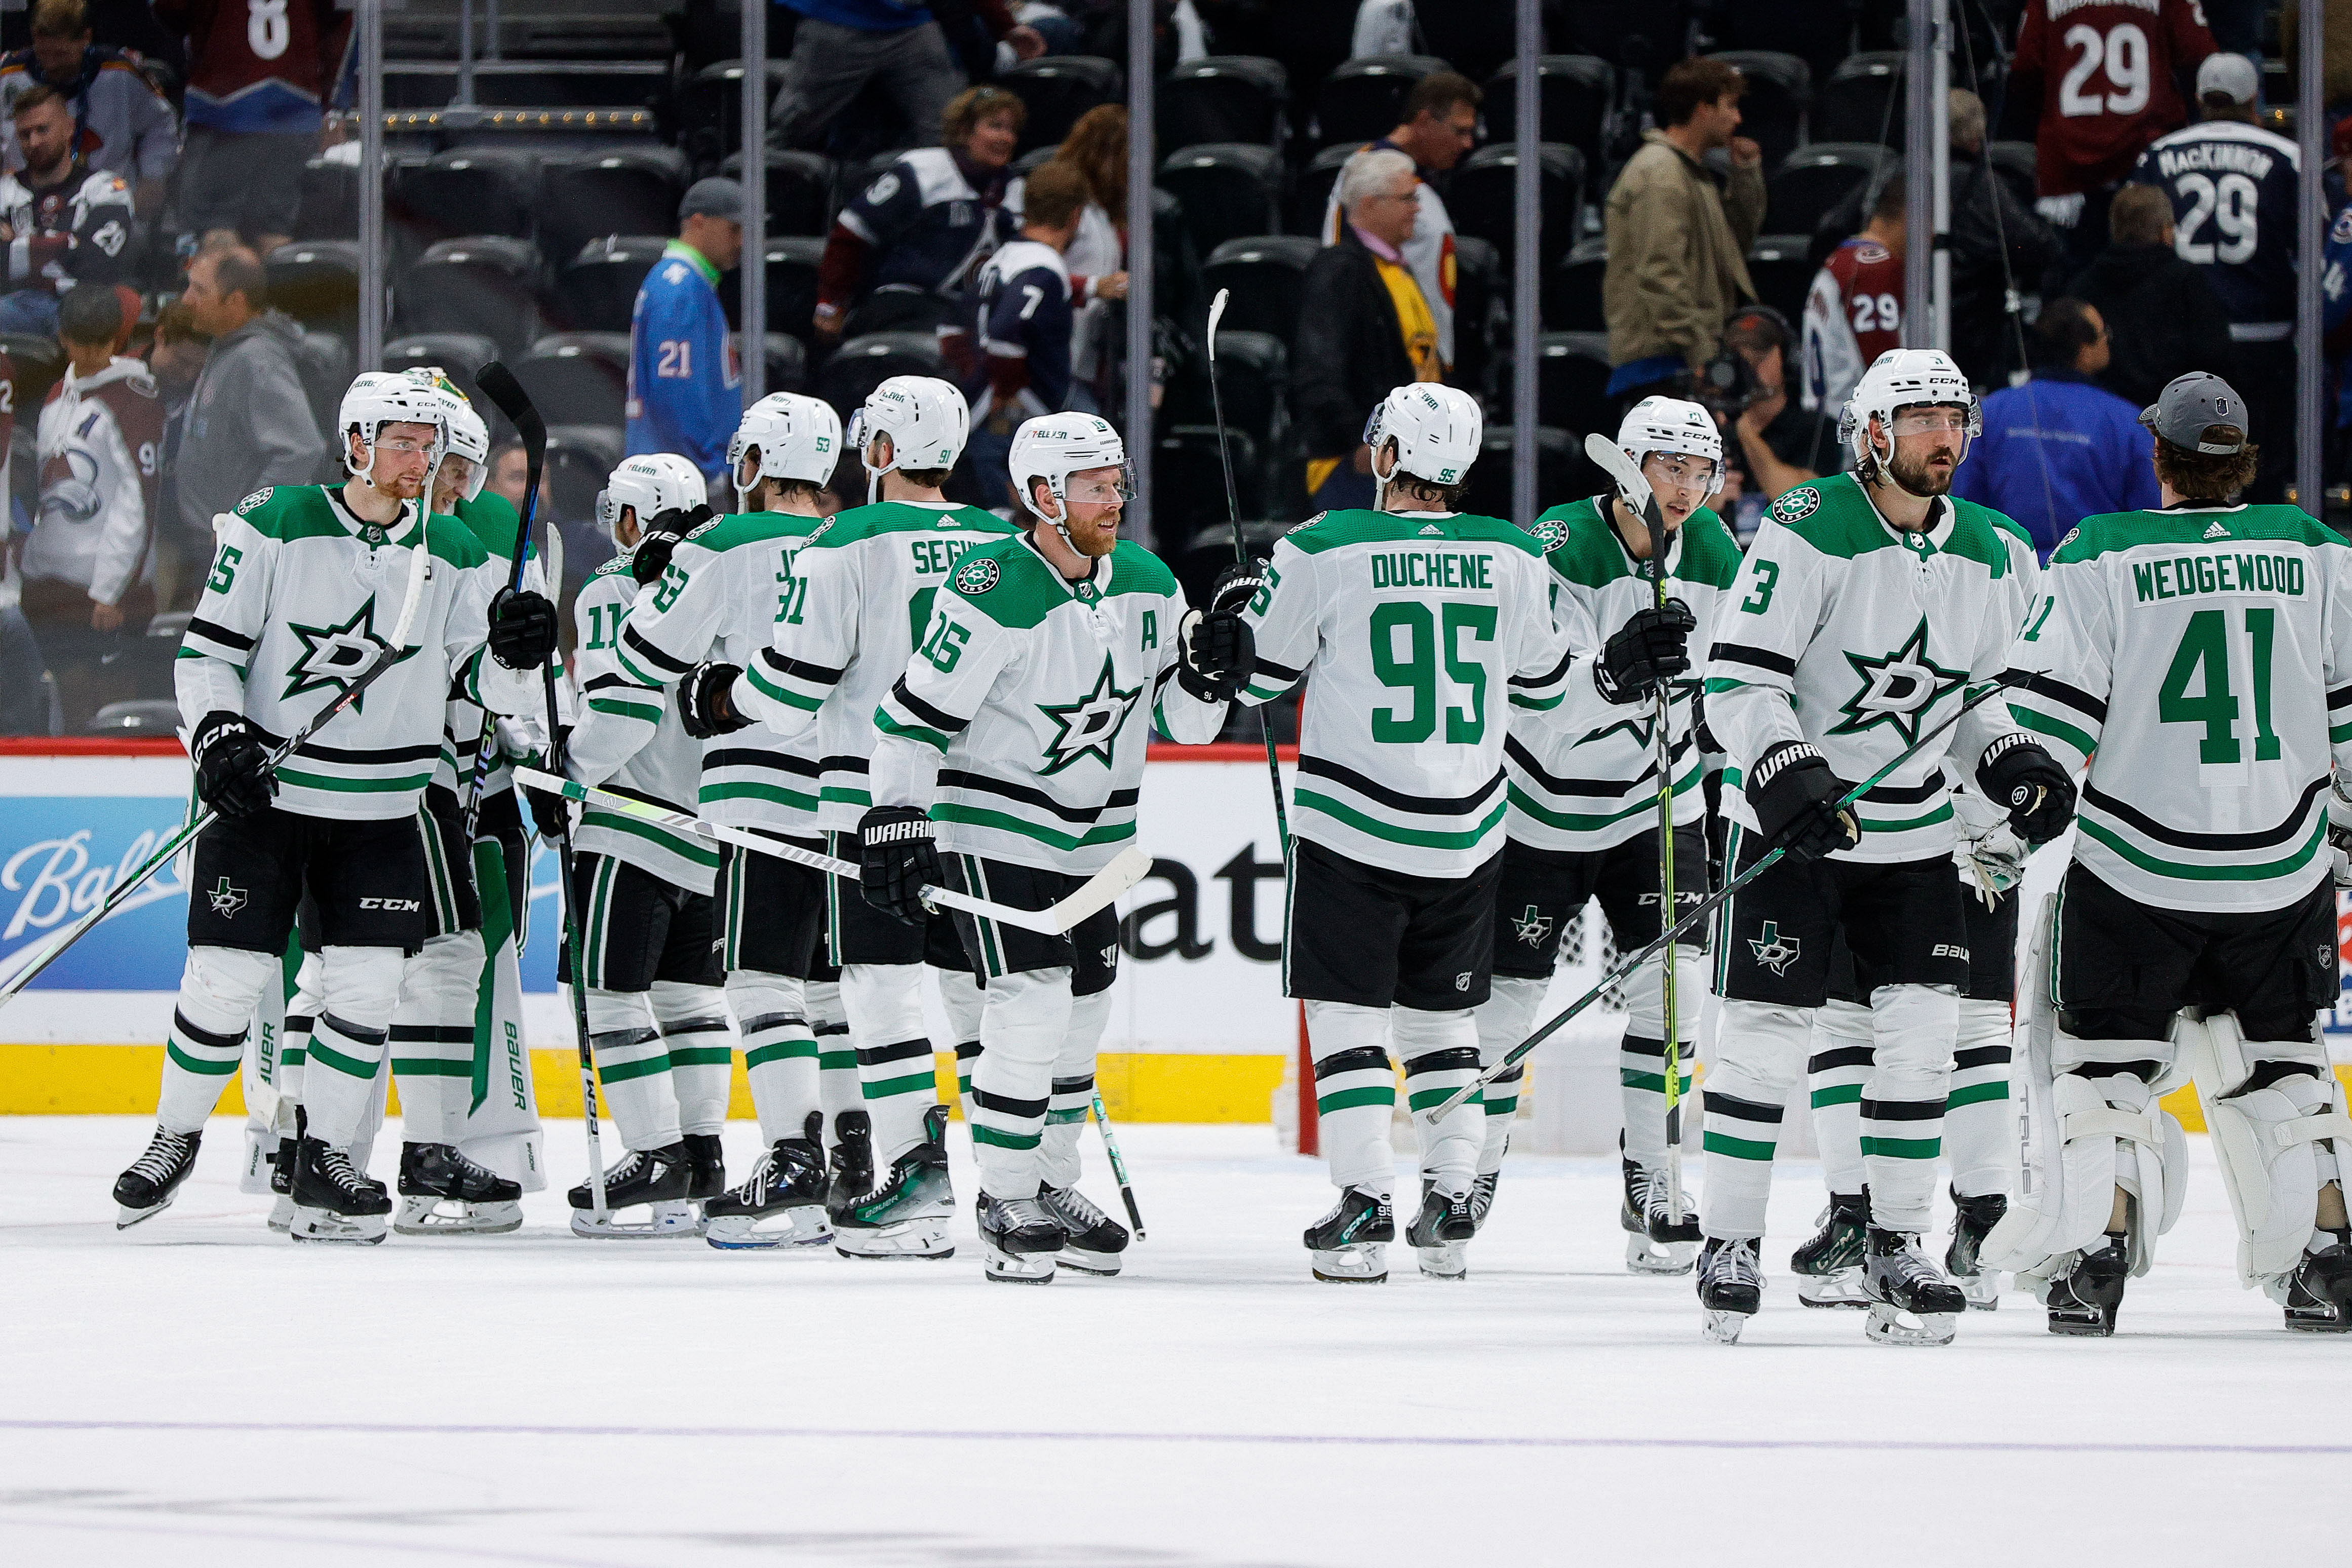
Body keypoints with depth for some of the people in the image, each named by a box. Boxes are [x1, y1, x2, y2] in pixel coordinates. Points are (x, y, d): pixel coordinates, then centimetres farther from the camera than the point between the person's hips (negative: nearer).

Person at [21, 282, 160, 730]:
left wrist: (109, 590, -17)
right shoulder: (56, 399, 16)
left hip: (106, 592, -7)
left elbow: (139, 503, -13)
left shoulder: (133, 401, -9)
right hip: (49, 585, 7)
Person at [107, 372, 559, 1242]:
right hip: (263, 789, -3)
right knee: (227, 974, -5)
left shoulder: (454, 553, 4)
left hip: (380, 808, 3)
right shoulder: (276, 524, -6)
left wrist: (515, 652, -18)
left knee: (368, 981, -5)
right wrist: (217, 737, -17)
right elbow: (208, 646, -3)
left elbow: (485, 683, 4)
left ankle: (323, 1162, 7)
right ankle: (175, 1138, 15)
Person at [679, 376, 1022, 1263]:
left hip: (878, 798, -5)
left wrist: (720, 703, 12)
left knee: (880, 983, -3)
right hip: (983, 804, 5)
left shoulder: (848, 545, -7)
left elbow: (789, 689, -7)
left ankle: (918, 1174, -12)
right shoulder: (1004, 544, 7)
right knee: (975, 984, 11)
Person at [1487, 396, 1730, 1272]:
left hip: (1654, 804, 4)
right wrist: (1615, 672, -48)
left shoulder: (1716, 558, -4)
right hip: (1540, 805, -4)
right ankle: (1471, 1174, 20)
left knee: (1671, 983, -7)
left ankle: (1650, 1183, 3)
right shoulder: (1557, 550, -21)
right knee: (1507, 994, 0)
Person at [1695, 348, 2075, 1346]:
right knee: (1767, 1031, -5)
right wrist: (1787, 778, -28)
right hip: (1789, 817, -5)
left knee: (1921, 1029, -1)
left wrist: (2012, 762, 1)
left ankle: (1896, 1246, 8)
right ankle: (1728, 1246, 5)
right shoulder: (1808, 532, -14)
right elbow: (1738, 680, -16)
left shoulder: (1980, 552, 6)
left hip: (1914, 832, 5)